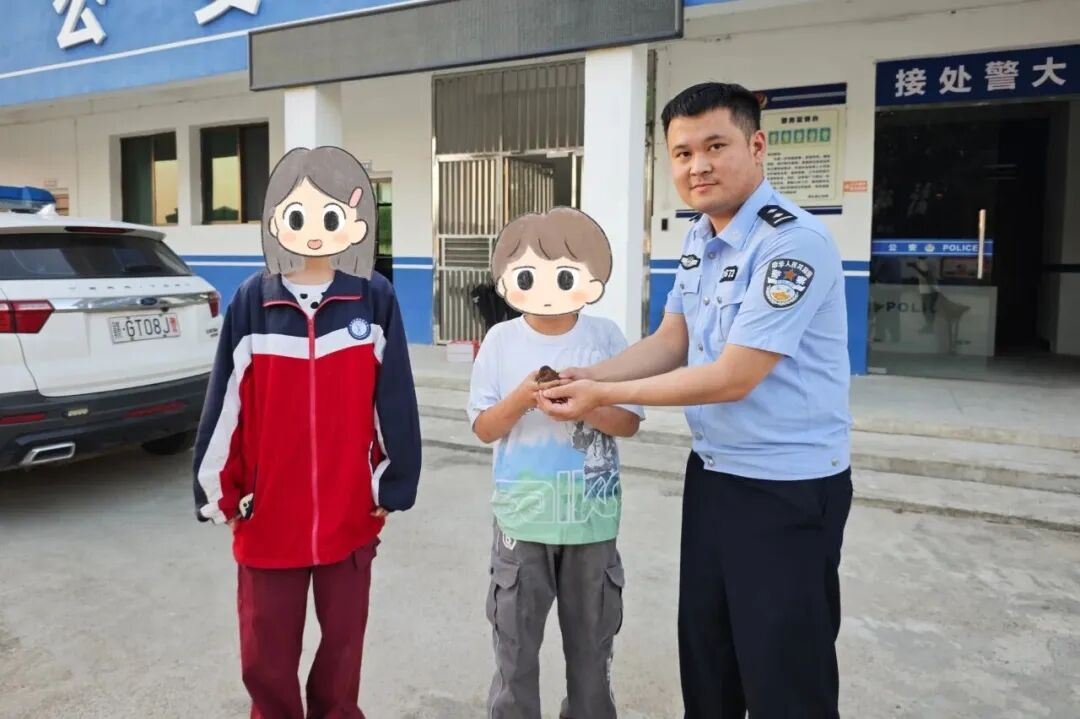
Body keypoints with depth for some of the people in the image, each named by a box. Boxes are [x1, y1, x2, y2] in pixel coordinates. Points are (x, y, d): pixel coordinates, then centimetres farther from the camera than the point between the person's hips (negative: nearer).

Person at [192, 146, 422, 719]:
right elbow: (225, 404, -1)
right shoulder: (252, 300, -6)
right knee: (265, 653, 16)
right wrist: (219, 492, 4)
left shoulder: (375, 298, -8)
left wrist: (392, 483, 1)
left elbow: (393, 399, -3)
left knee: (343, 640, 18)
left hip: (350, 515, 0)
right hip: (267, 516, 1)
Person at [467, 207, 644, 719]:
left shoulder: (606, 337, -5)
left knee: (591, 639, 18)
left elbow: (629, 422, -4)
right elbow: (484, 428, -3)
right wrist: (521, 399, -21)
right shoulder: (501, 340, -5)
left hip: (591, 516, 1)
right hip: (522, 516, 0)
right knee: (515, 641, 13)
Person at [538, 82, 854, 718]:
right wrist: (587, 375, -8)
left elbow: (732, 377, -25)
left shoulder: (794, 242, -22)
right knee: (704, 656, 22)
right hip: (712, 472, 8)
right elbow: (669, 344, 9)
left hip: (789, 488, -8)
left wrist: (605, 396, -19)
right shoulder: (698, 241, 6)